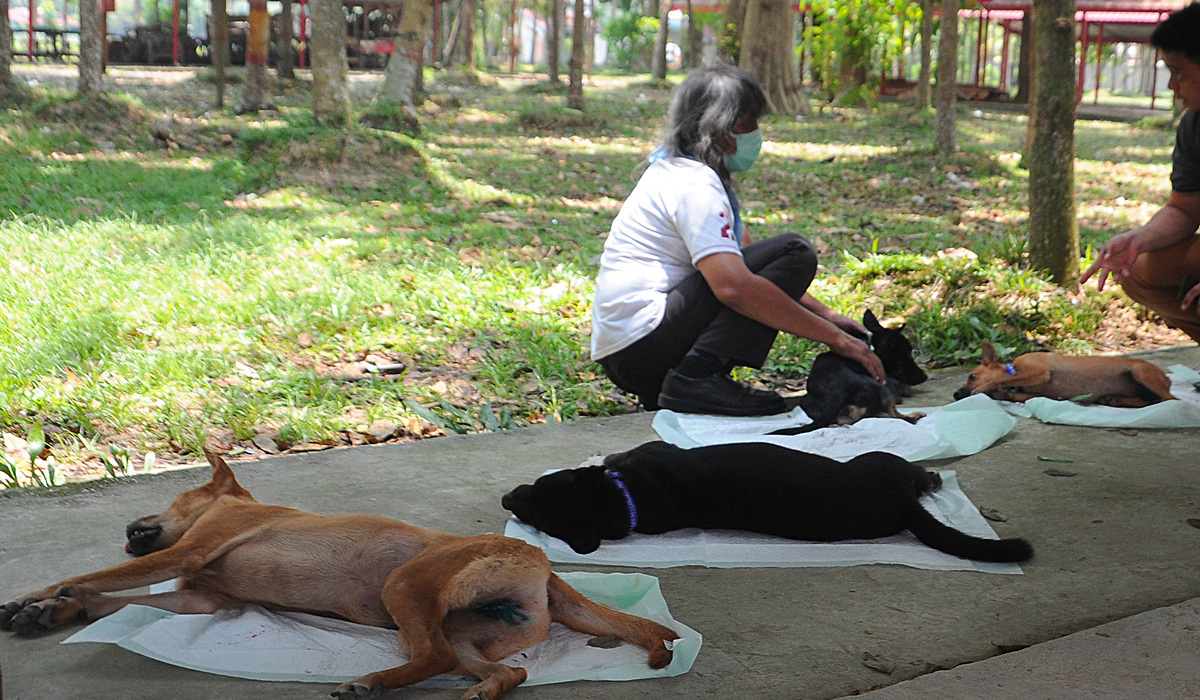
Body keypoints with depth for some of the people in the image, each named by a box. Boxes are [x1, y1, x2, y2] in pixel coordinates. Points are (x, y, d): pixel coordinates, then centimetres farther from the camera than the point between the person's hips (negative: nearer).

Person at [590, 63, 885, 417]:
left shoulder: (678, 172, 19)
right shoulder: (695, 185, -14)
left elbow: (742, 259, 23)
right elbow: (734, 286, -27)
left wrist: (827, 315, 15)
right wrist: (835, 338, -22)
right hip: (643, 344, -10)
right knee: (794, 253, -14)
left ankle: (693, 375, 10)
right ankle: (699, 375, -19)